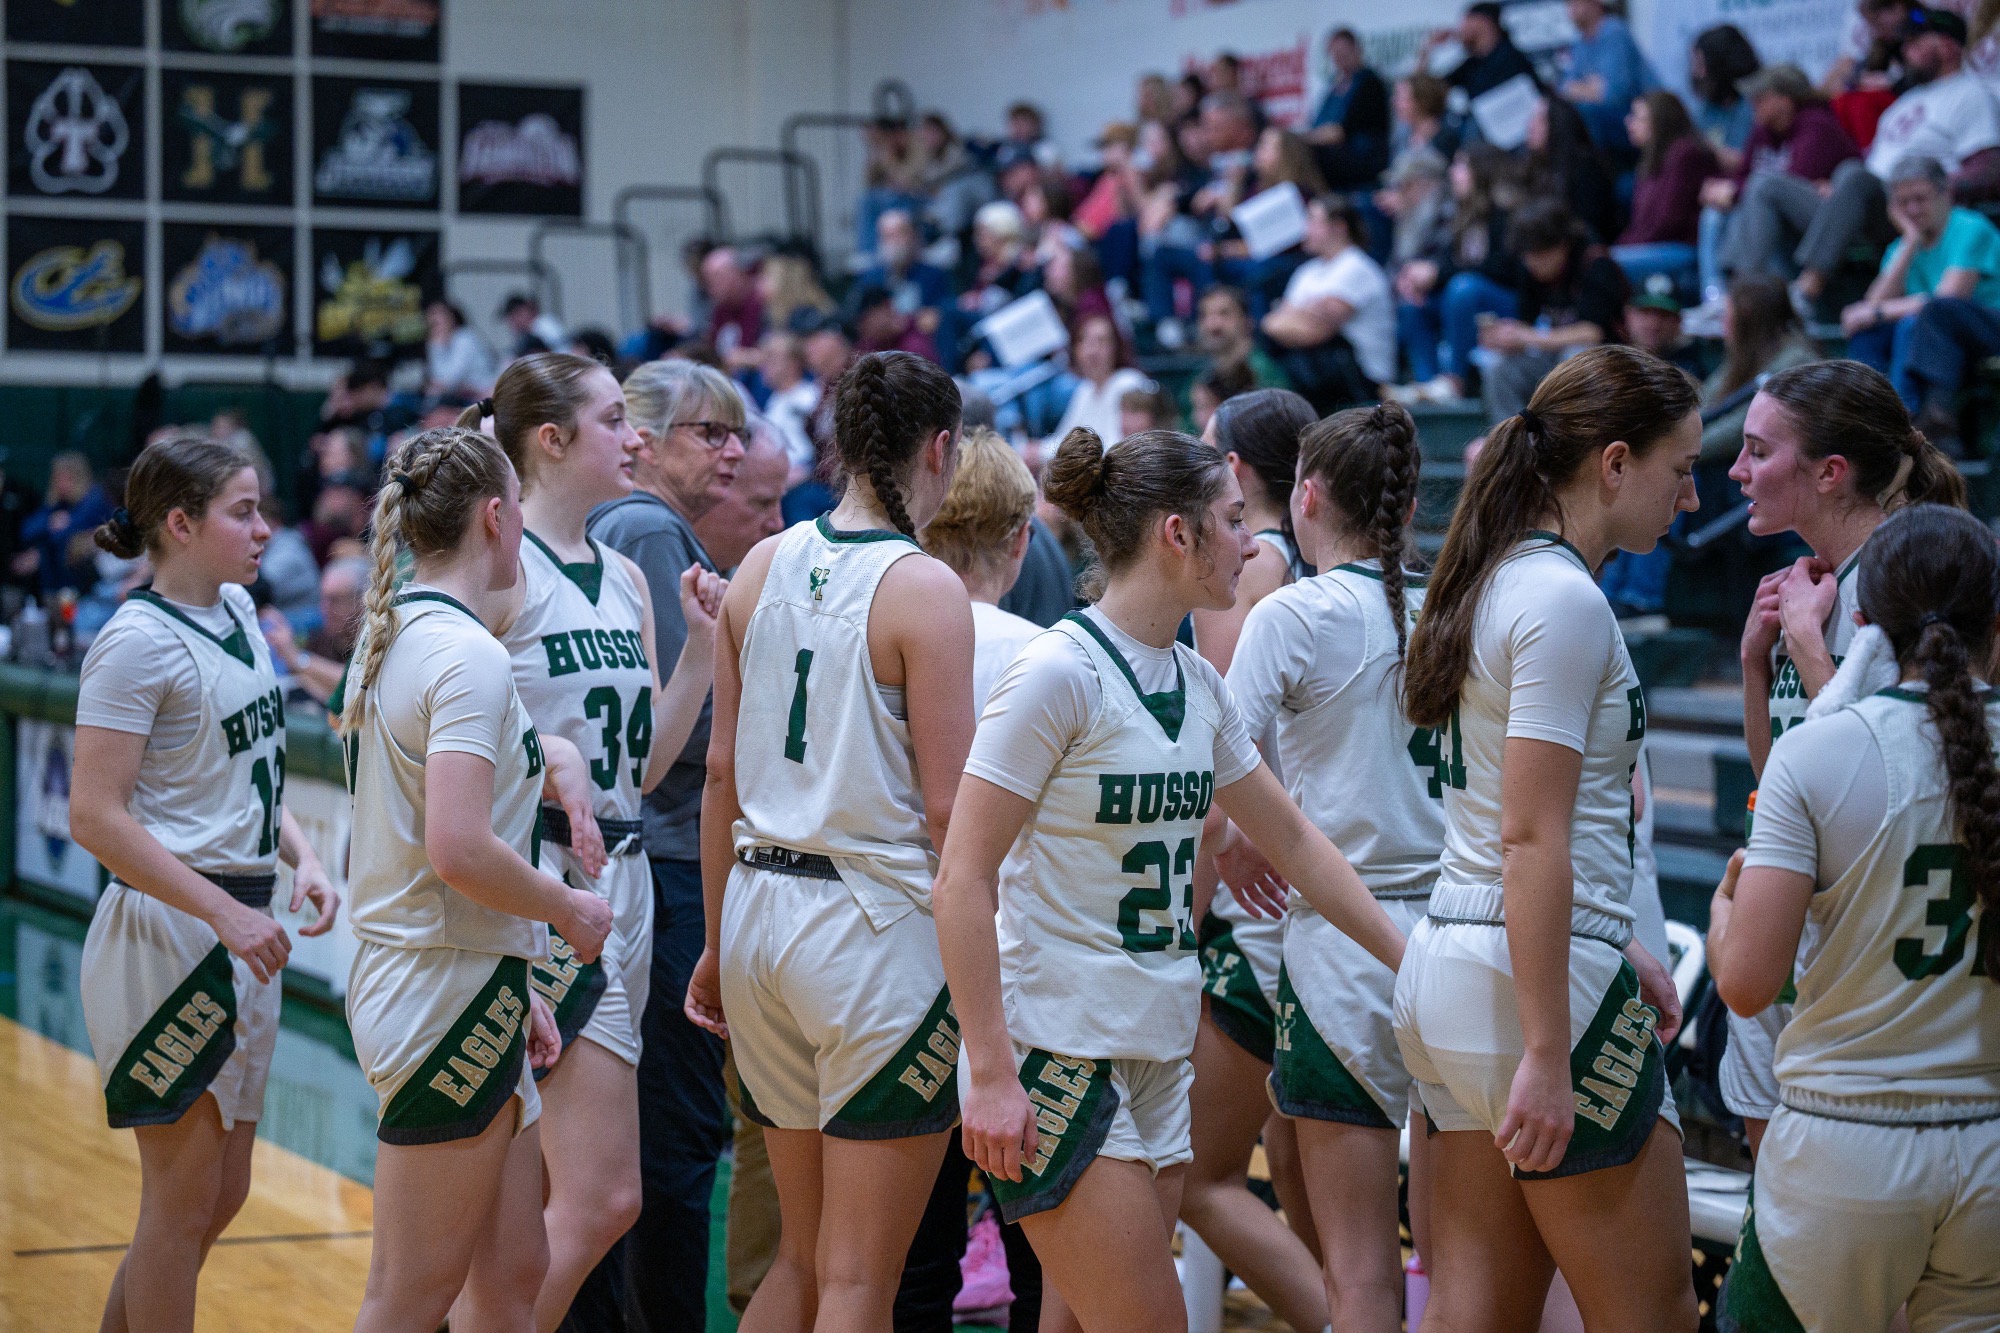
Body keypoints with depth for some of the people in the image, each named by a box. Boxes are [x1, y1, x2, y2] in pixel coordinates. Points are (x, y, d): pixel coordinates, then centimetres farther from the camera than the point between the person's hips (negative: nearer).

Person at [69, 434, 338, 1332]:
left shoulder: (238, 611, 10)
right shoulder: (139, 639, -15)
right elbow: (95, 818, -20)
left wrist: (300, 856, 6)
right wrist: (226, 914, -21)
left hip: (239, 934, 9)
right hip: (168, 932, -9)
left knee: (223, 1194, 15)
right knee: (182, 1203, 0)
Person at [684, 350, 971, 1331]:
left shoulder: (762, 567, 6)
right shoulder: (924, 588, -12)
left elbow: (723, 772, 10)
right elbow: (946, 807, -14)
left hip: (760, 909, 7)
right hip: (877, 920, -7)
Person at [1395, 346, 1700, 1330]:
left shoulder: (1501, 580, 14)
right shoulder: (1566, 601, -14)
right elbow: (1532, 841, -19)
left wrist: (1613, 949, 25)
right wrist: (1547, 1058, -21)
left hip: (1449, 957, 9)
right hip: (1532, 984, -9)